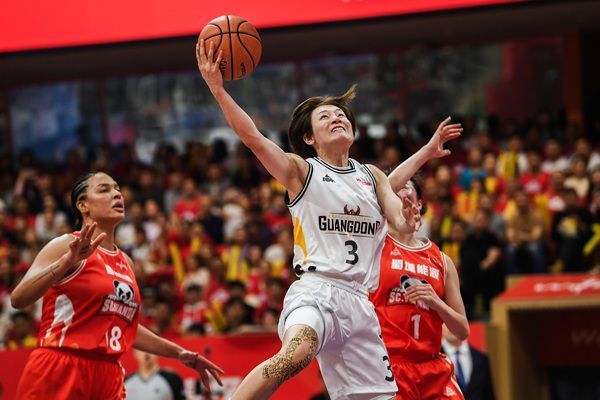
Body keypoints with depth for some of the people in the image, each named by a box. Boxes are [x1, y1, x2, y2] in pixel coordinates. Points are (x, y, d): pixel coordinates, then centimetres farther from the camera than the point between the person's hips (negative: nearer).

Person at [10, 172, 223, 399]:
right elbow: (18, 299, -17)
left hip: (107, 378, 6)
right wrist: (67, 261, -28)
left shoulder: (126, 263, 17)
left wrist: (178, 353, 25)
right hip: (57, 373, -6)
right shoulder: (66, 246, -4)